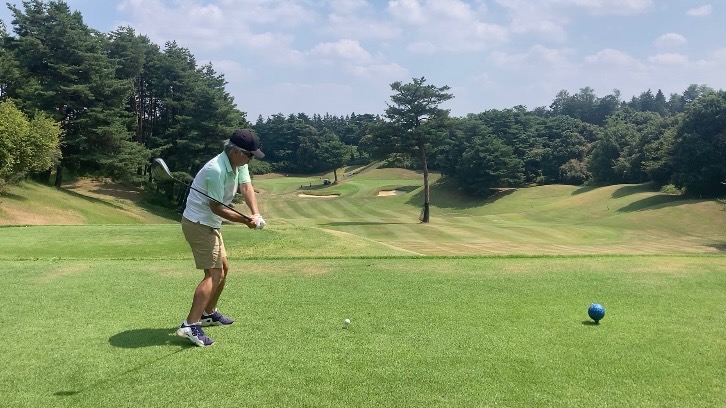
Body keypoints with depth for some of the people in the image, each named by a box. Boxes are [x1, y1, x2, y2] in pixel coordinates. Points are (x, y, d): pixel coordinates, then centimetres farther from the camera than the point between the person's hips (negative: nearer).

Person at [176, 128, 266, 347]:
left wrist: (256, 214, -24)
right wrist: (245, 221, -22)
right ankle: (190, 325, -19)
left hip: (210, 224, 10)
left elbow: (246, 187, -7)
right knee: (214, 274, -15)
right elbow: (216, 207, -23)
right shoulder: (216, 170, -26)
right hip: (199, 223, -10)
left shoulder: (239, 164, 3)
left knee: (223, 267, 20)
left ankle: (209, 312, 36)